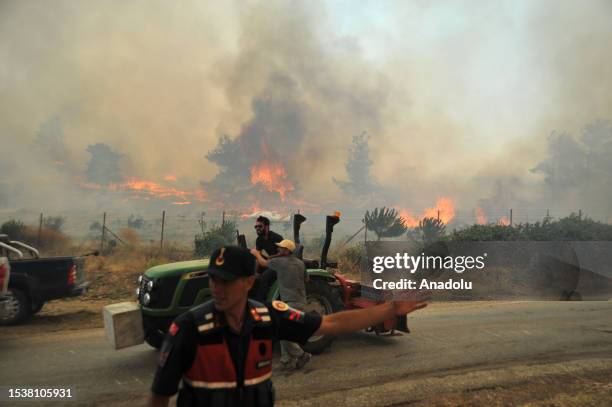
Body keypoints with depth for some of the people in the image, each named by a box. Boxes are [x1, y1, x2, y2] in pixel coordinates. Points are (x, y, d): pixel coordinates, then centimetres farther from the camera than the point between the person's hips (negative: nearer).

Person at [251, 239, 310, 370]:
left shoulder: (279, 261, -9)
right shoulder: (300, 263, 9)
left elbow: (263, 263, 9)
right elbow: (306, 279, 22)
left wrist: (256, 254, 28)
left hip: (290, 302, -8)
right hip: (301, 301, 8)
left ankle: (302, 355, 0)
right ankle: (288, 361, 16)